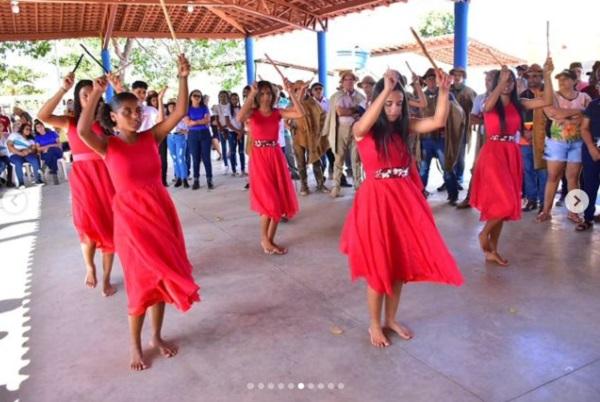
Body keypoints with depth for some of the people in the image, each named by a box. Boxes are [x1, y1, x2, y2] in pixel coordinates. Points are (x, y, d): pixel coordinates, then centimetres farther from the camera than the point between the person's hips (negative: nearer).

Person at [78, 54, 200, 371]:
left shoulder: (151, 137, 1)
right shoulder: (107, 146, -7)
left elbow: (180, 113, -7)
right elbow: (83, 131, -28)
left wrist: (183, 79, -16)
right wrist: (96, 94, -31)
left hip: (162, 213, 4)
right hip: (131, 218, -4)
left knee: (164, 275, 12)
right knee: (142, 280, 5)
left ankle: (157, 336, 32)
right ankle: (135, 345, 26)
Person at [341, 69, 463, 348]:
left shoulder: (404, 126, 6)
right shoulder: (362, 131, -6)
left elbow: (438, 121, -5)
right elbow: (366, 122, -30)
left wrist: (443, 91, -16)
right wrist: (385, 89, -35)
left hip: (405, 200, 5)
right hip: (376, 201, -5)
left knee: (401, 263, 13)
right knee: (378, 266, 5)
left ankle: (391, 319, 34)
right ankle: (375, 325, 25)